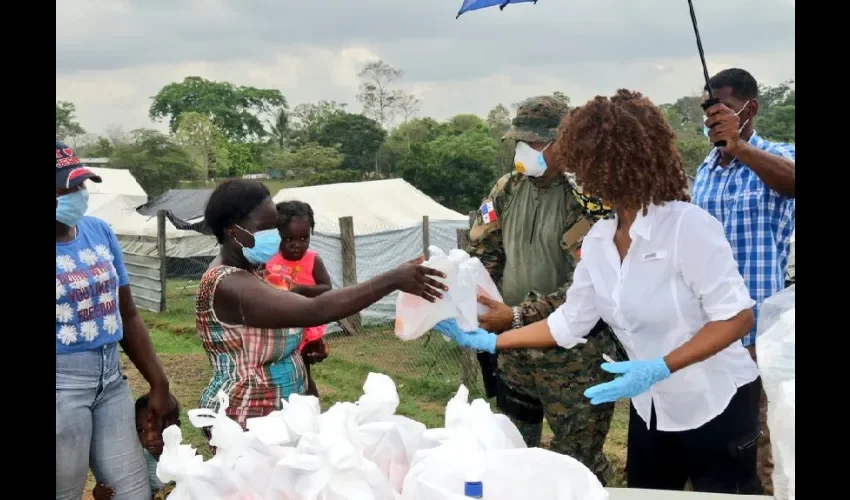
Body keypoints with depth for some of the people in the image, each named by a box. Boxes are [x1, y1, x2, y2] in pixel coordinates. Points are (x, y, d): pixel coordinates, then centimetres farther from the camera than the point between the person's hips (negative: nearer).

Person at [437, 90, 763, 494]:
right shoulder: (598, 240, -1)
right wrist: (488, 342, 4)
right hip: (651, 409, 7)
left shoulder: (688, 225, -23)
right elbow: (567, 325, 5)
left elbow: (737, 317, -22)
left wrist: (659, 368, -32)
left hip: (715, 407, -6)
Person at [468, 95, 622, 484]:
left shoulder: (585, 197, -16)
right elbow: (481, 253, 8)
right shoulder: (507, 189, 5)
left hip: (574, 353, -6)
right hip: (514, 348, 6)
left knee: (577, 462, 6)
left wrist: (519, 316, -24)